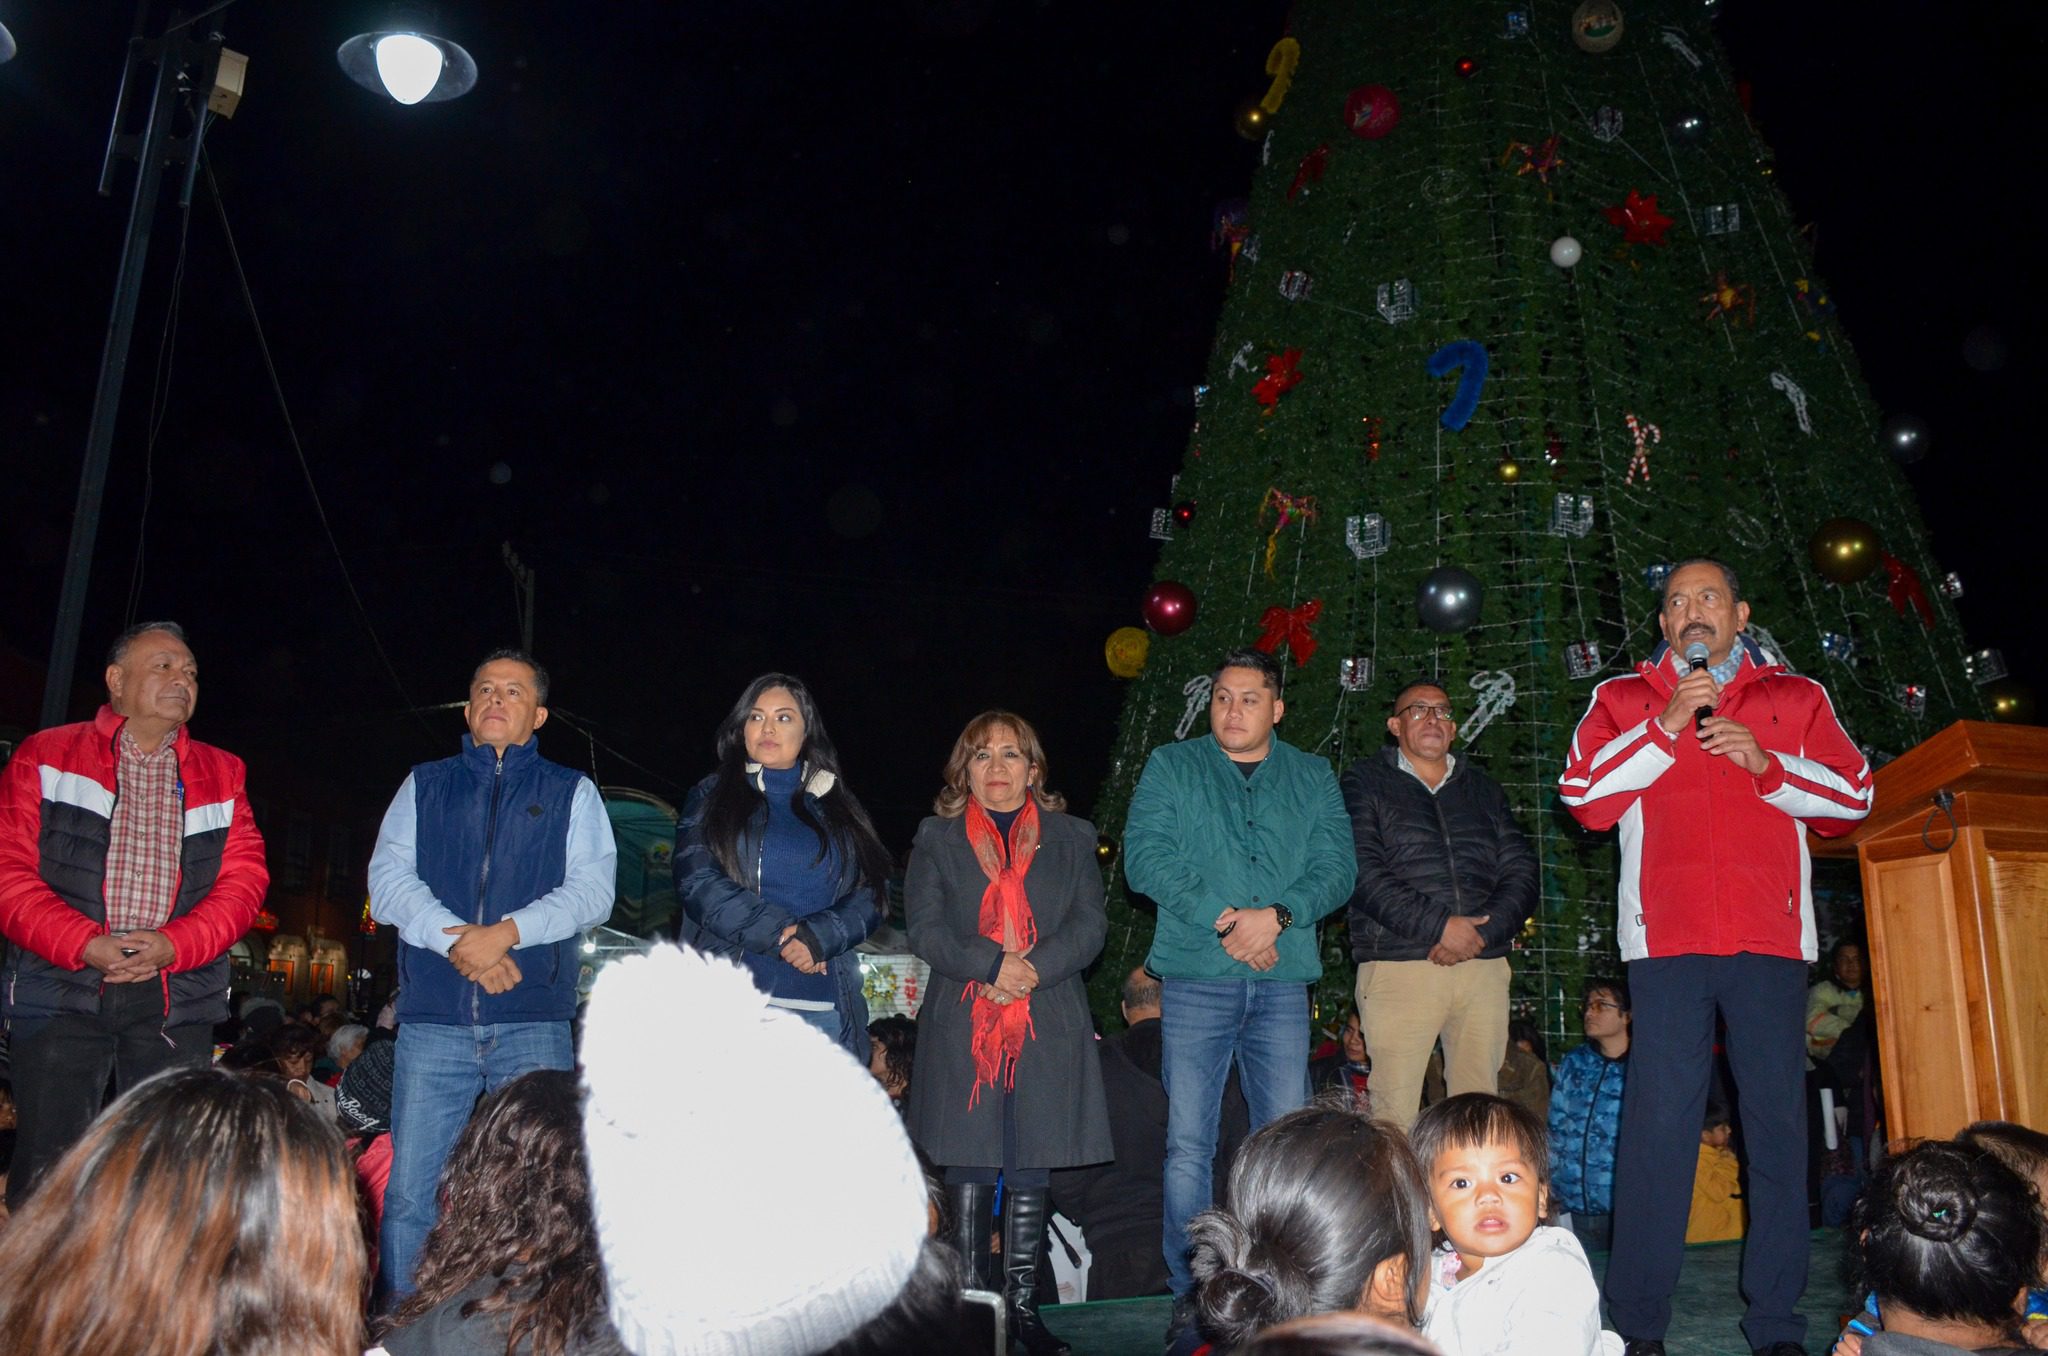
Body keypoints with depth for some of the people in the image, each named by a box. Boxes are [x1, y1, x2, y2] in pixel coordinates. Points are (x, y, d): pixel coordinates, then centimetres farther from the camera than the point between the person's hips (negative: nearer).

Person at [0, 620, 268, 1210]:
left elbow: (244, 877, 6)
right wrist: (87, 945, -15)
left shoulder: (221, 774, 15)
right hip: (63, 987, -2)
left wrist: (174, 945, -11)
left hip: (176, 995, 2)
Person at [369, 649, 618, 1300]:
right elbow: (387, 881, 5)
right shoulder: (424, 785, 18)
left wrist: (508, 932, -15)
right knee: (410, 1193, 0)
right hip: (433, 1018, 1)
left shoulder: (572, 792, 14)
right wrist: (457, 941, -12)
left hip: (534, 1022, -1)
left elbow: (593, 888, 1)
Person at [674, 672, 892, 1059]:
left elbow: (870, 892, 8)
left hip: (825, 1004, 2)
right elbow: (697, 881, -3)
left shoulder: (836, 805, 17)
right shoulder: (711, 797, 12)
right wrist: (780, 934, -12)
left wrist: (820, 936, -12)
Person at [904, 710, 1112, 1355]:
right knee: (969, 1169, 1)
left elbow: (1089, 925, 5)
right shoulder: (936, 839, 11)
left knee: (1032, 1171, 4)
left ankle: (1022, 1304, 13)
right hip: (961, 1028, -1)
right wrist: (991, 965, -15)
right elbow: (925, 929, 1)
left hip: (1048, 1028, 1)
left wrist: (1035, 968, -13)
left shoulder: (1072, 838, 14)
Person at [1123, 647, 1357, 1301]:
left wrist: (1275, 916, -13)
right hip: (1195, 977, -1)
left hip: (1282, 980, 2)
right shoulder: (1170, 767, 8)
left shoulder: (1313, 777, 14)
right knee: (1188, 1142, -2)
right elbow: (1144, 857, -4)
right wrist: (1224, 919, -12)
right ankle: (1191, 1292, 8)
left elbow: (1337, 869, 4)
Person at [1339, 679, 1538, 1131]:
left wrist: (1480, 932, -5)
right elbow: (1363, 874, -5)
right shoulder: (1365, 782, 9)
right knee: (1394, 1111, -8)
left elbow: (1521, 873, 12)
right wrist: (1440, 926, -13)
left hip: (1483, 965, 4)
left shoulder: (1483, 787, 22)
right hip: (1398, 968, -4)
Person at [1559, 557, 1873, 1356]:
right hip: (1666, 938, -1)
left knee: (1779, 1122, 1)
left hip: (1771, 936, 2)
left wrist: (1765, 762, -6)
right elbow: (1583, 796, 1)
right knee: (1658, 1123, -3)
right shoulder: (1623, 700, 14)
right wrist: (1663, 729, -7)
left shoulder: (1795, 699, 17)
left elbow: (1853, 796, 10)